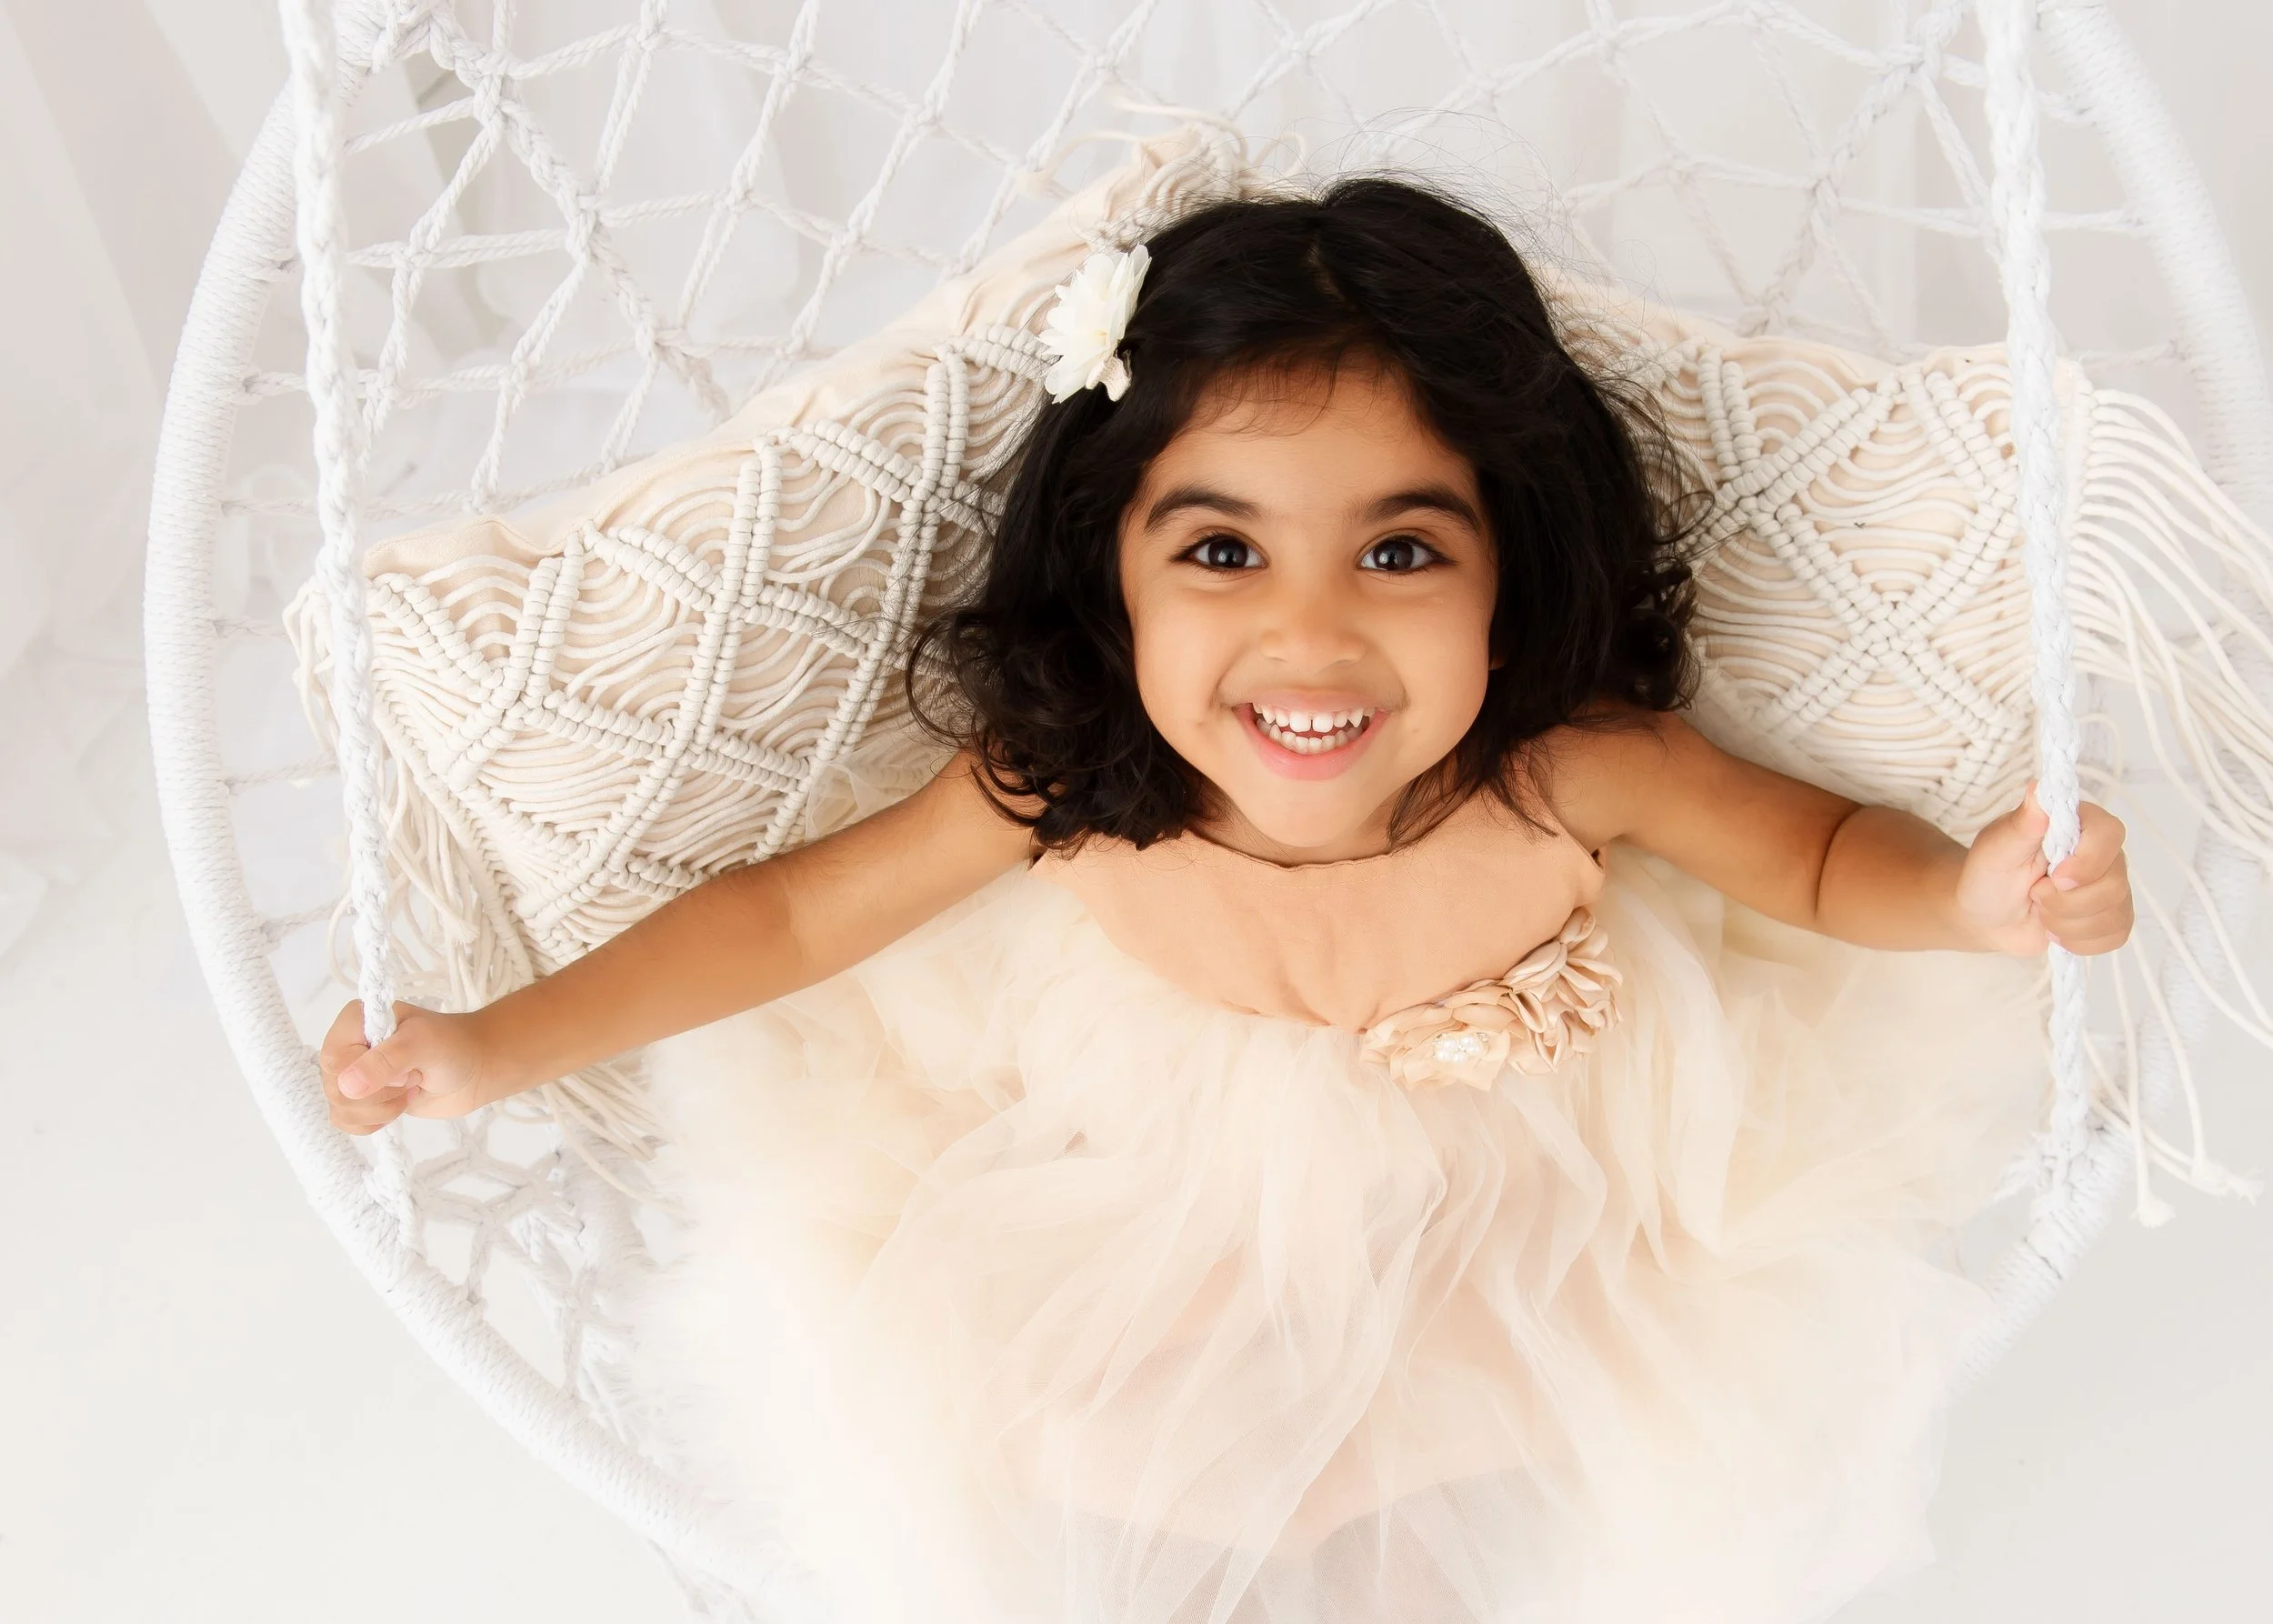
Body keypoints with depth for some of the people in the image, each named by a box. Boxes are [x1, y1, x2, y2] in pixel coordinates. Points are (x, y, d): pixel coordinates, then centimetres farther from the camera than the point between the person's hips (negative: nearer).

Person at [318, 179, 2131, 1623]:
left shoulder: (1569, 770, -32)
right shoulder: (1064, 787, -30)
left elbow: (1819, 854, -14)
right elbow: (792, 909, -18)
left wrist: (1970, 894, -36)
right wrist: (498, 1046, -22)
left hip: (1499, 1209, 0)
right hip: (1157, 1206, 1)